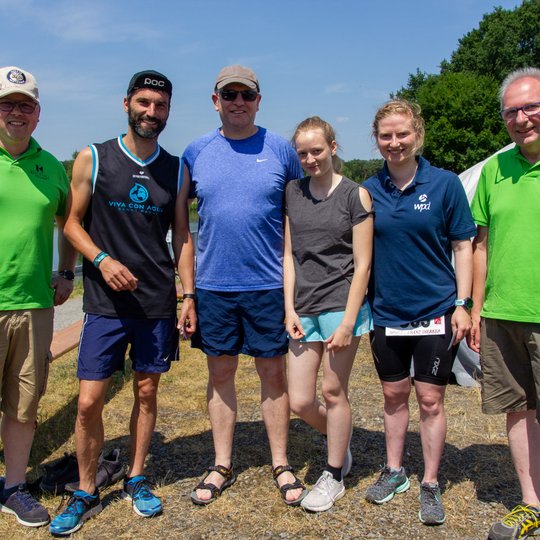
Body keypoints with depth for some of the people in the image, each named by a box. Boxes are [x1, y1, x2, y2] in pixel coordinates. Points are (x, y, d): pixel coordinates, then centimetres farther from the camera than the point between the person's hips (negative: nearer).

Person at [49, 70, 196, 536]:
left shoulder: (176, 170, 6)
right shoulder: (93, 159, -1)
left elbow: (182, 236, 9)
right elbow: (72, 222, 1)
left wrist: (188, 296, 3)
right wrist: (102, 259, -16)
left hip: (158, 304, 2)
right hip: (106, 304, -2)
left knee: (147, 392, 10)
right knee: (89, 401, -1)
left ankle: (137, 481, 29)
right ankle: (86, 494, 19)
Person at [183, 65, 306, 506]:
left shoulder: (281, 150, 1)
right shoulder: (196, 152, 5)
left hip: (268, 284, -1)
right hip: (212, 284, 2)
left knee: (273, 372, 8)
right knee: (221, 373, 11)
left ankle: (281, 464, 24)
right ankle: (222, 465, 26)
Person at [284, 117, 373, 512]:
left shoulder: (355, 195, -3)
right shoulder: (292, 193, 9)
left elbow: (362, 264, -6)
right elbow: (289, 254, 9)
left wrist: (347, 322, -12)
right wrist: (290, 309, 1)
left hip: (341, 304, -4)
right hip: (304, 309, 4)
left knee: (334, 392, 4)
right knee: (300, 402, 5)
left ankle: (334, 476, 23)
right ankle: (342, 441, 35)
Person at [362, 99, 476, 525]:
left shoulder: (445, 183, -5)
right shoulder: (369, 191, 2)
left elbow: (462, 246, -2)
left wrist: (462, 304, -8)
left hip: (435, 311, -3)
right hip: (386, 313, 3)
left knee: (431, 400, 5)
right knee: (394, 396, 15)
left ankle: (431, 485, 20)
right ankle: (394, 472, 32)